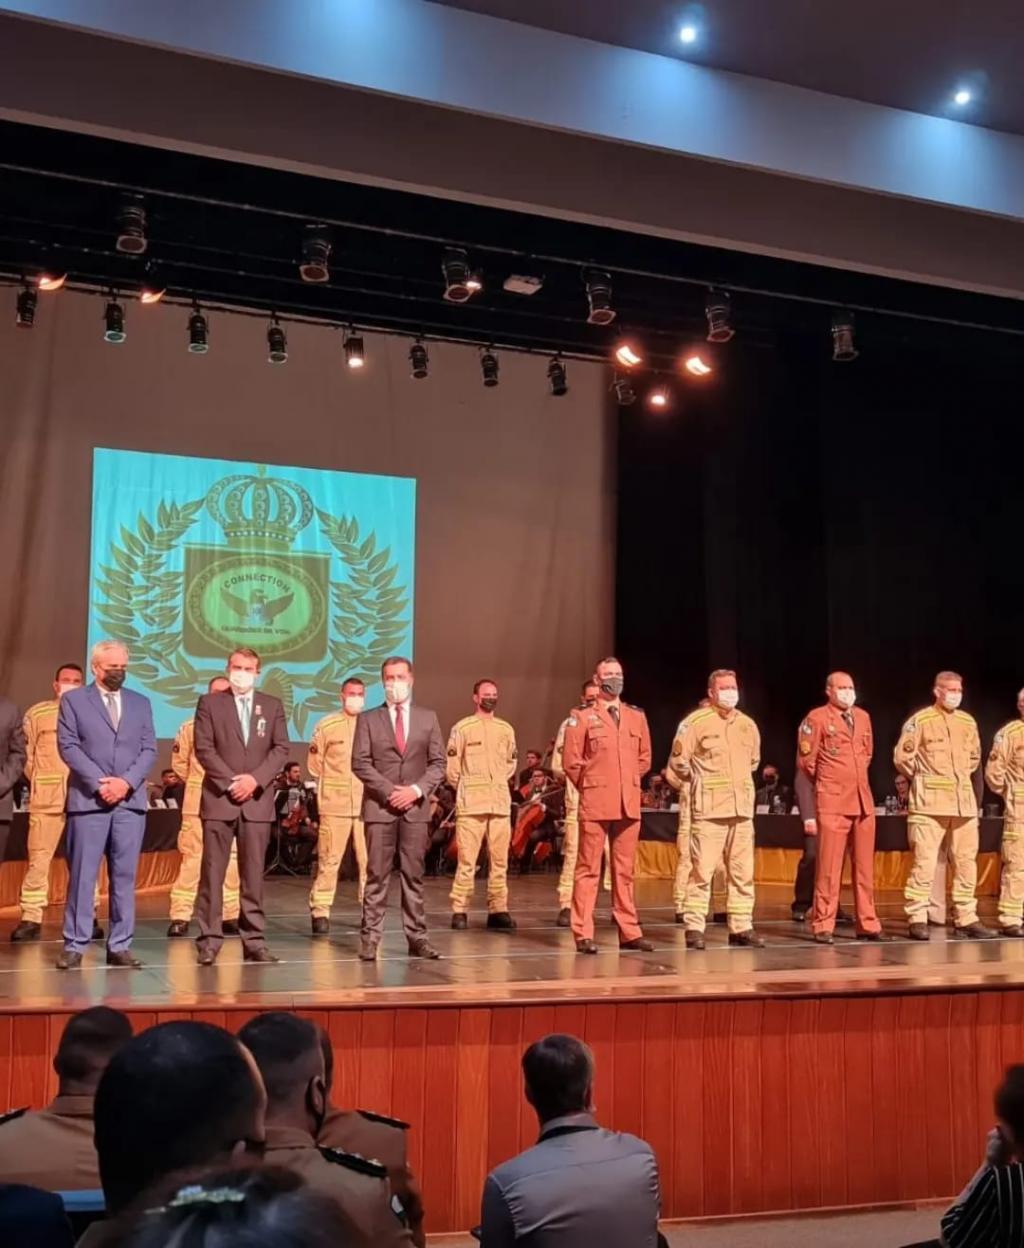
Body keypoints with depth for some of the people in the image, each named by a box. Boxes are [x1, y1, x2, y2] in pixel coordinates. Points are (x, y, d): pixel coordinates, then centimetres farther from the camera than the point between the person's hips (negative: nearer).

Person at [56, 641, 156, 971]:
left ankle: (120, 946, 8)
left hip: (131, 801, 3)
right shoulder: (73, 700, 6)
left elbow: (149, 749, 8)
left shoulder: (140, 703, 15)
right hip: (88, 799, -3)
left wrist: (127, 782, -8)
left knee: (125, 876, 4)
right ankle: (74, 945, 3)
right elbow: (68, 746, -3)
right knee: (82, 875, -2)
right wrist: (99, 783, -12)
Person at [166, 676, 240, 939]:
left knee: (231, 860, 4)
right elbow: (179, 762, 12)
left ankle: (231, 916, 13)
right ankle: (180, 917, 1)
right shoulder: (192, 726, 2)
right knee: (192, 859, -2)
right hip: (198, 804, -1)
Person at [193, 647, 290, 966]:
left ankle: (254, 940, 7)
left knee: (253, 873, 4)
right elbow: (203, 748, -3)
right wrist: (230, 781, -12)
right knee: (212, 872, -3)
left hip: (257, 799, 2)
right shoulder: (210, 703, 5)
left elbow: (281, 748, 4)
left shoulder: (272, 705, 11)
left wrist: (255, 779, -10)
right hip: (219, 797, -2)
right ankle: (209, 940, 1)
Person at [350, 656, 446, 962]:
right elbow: (360, 763, -2)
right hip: (379, 806, -2)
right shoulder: (368, 719, 5)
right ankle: (370, 937, 2)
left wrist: (417, 789, -9)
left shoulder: (428, 718, 10)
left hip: (416, 806, 2)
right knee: (377, 875, -2)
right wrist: (389, 791, -12)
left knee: (414, 875, 4)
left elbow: (438, 763, 6)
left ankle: (417, 937, 7)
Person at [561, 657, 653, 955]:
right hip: (594, 805, -4)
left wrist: (628, 784, 13)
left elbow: (644, 758, 18)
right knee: (588, 870, -2)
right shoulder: (583, 718, -1)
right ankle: (583, 935, 1)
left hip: (629, 805, 4)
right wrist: (591, 785, 5)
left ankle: (629, 932, 14)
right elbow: (570, 761, -2)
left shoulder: (637, 717, 10)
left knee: (625, 871, 8)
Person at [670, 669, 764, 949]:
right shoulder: (695, 722, -5)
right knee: (702, 871, -7)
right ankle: (694, 928, 0)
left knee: (743, 873, 7)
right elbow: (678, 761, -2)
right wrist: (698, 782, 6)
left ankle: (741, 927, 15)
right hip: (708, 809, -6)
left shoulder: (748, 724, 12)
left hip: (742, 809, 6)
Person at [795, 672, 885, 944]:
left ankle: (868, 924, 15)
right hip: (832, 803, -6)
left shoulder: (863, 717, 12)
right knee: (829, 867, -3)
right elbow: (806, 763, -3)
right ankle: (823, 926, 3)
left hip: (863, 801, 6)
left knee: (865, 867, 8)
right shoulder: (816, 718, -6)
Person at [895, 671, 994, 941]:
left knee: (966, 862, 6)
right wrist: (921, 779, 6)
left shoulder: (968, 722, 12)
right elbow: (902, 756, -4)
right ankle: (917, 919, -2)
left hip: (964, 802, 6)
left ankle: (966, 919, 14)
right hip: (929, 802, -5)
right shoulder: (920, 720, -5)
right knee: (924, 861, -6)